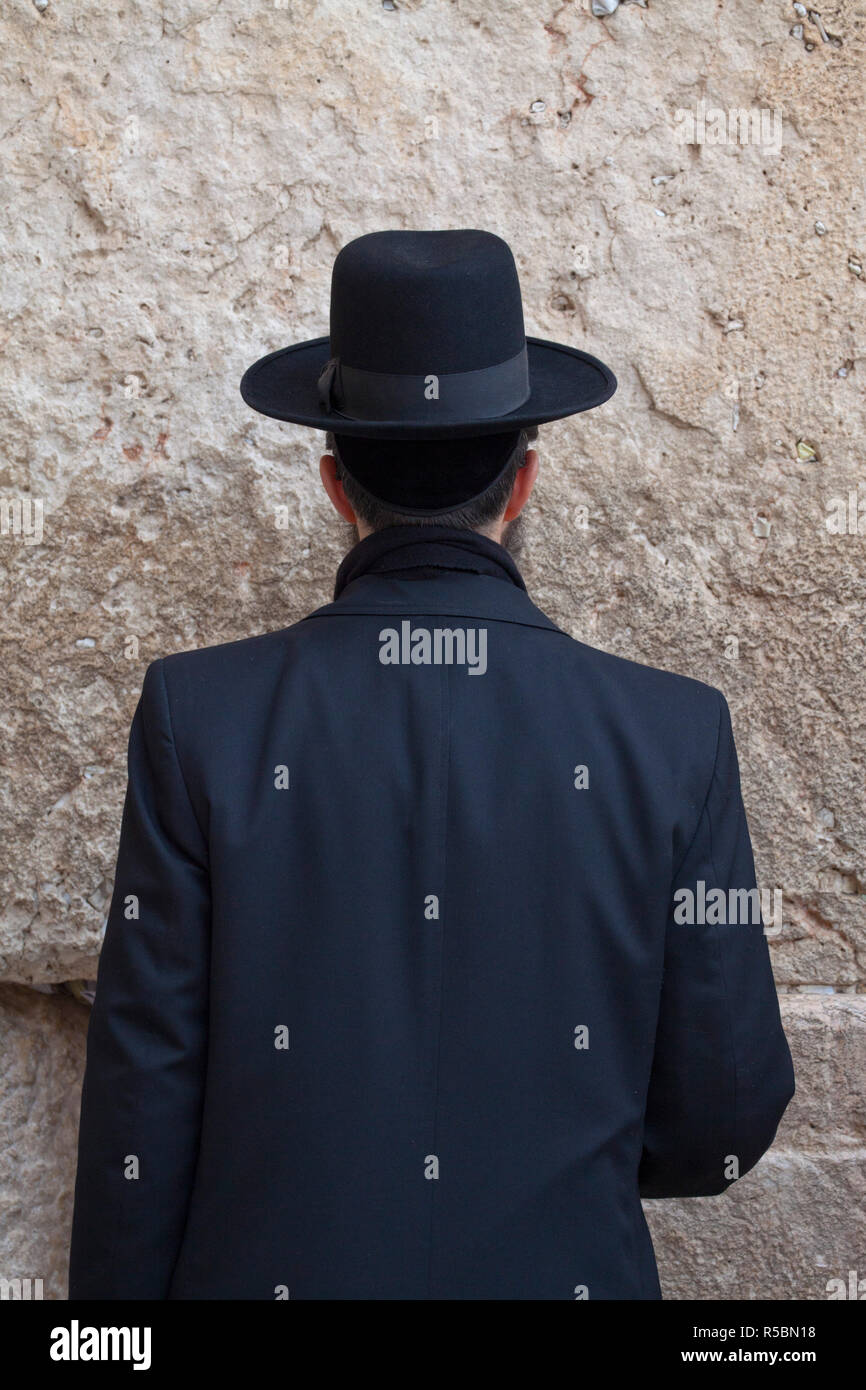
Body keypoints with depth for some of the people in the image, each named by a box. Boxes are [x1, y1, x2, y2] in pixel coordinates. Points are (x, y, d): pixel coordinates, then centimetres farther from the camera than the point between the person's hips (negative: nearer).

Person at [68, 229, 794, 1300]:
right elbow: (720, 1128, -5)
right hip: (562, 1269, 1)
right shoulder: (675, 739, -13)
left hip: (268, 1263, 0)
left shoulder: (199, 719, -15)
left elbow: (141, 1102, -9)